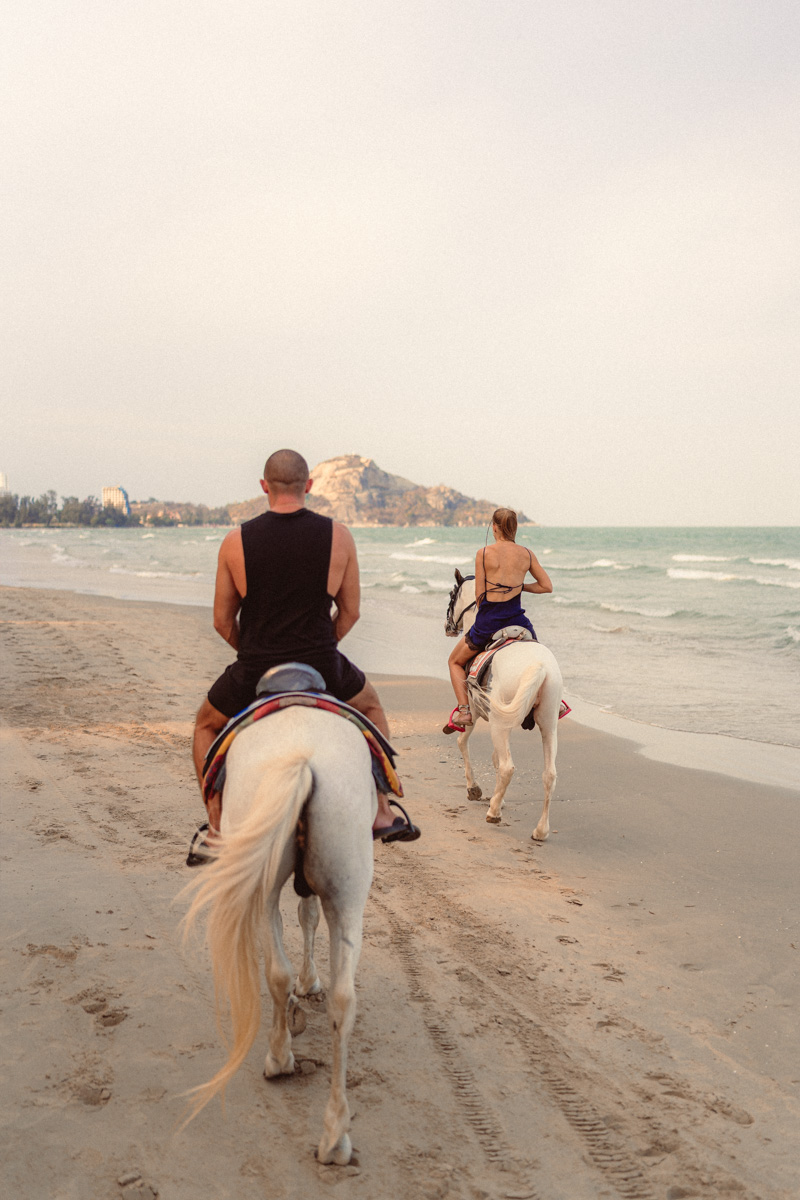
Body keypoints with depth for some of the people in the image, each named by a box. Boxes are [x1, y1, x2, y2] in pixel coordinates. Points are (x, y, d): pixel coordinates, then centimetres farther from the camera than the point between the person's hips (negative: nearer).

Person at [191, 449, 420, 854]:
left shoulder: (235, 541, -5)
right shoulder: (338, 536, -5)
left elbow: (222, 622, 2)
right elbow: (350, 612, 3)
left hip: (254, 672, 0)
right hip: (322, 668, 1)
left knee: (206, 726, 29)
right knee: (371, 707, 31)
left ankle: (216, 827, 20)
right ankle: (381, 815, 30)